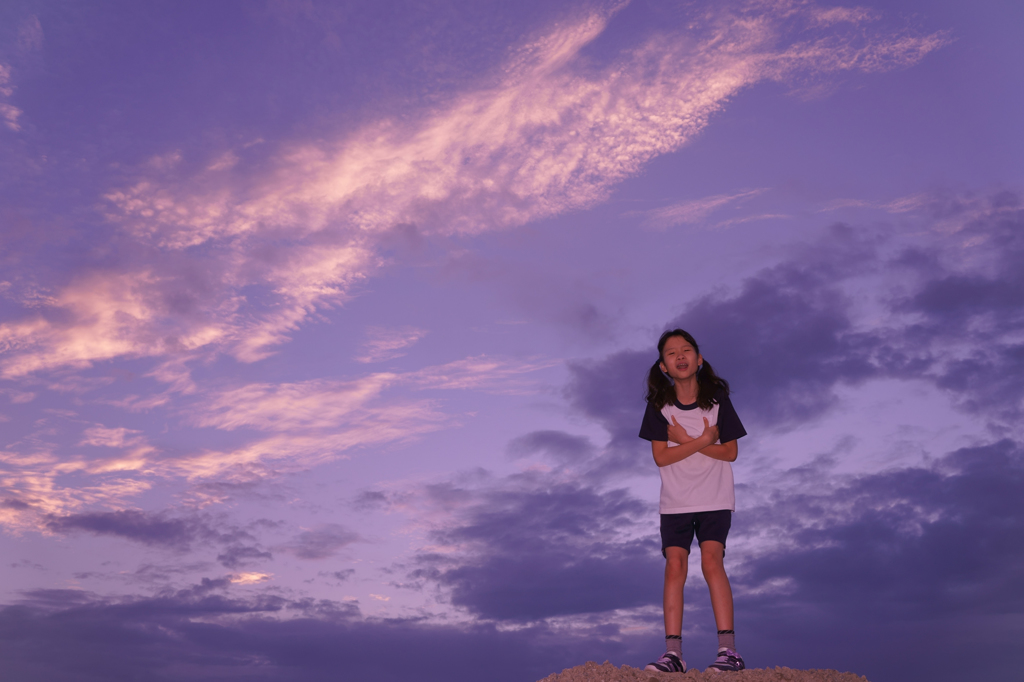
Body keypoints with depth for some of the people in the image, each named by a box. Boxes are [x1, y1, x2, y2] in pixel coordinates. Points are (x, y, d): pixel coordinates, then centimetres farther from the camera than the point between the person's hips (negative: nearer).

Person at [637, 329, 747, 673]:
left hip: (714, 499, -1)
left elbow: (730, 452, -5)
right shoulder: (659, 405, -2)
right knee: (675, 565, -9)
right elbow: (661, 457, -9)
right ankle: (673, 653, -8)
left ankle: (729, 650, -15)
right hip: (675, 502, 1)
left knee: (711, 560, -16)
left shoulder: (717, 399, -2)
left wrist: (684, 441, -14)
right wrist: (702, 441, -16)